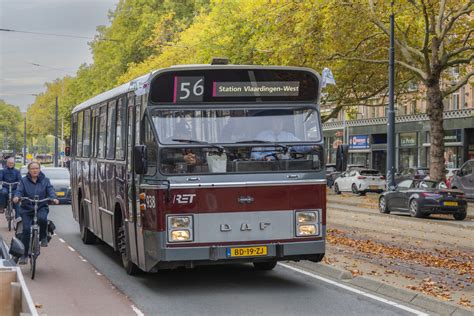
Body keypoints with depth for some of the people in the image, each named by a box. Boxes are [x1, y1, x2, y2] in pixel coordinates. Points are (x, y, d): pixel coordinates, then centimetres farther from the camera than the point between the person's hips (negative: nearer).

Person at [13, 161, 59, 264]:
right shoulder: (24, 181, 5)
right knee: (26, 229, -11)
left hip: (41, 207, 0)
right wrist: (17, 197, -29)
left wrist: (54, 198, -26)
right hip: (27, 209, 1)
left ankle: (43, 237, -5)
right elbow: (19, 191, -6)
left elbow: (50, 190, -4)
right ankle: (24, 254, 2)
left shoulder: (45, 180, 7)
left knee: (42, 218, -34)